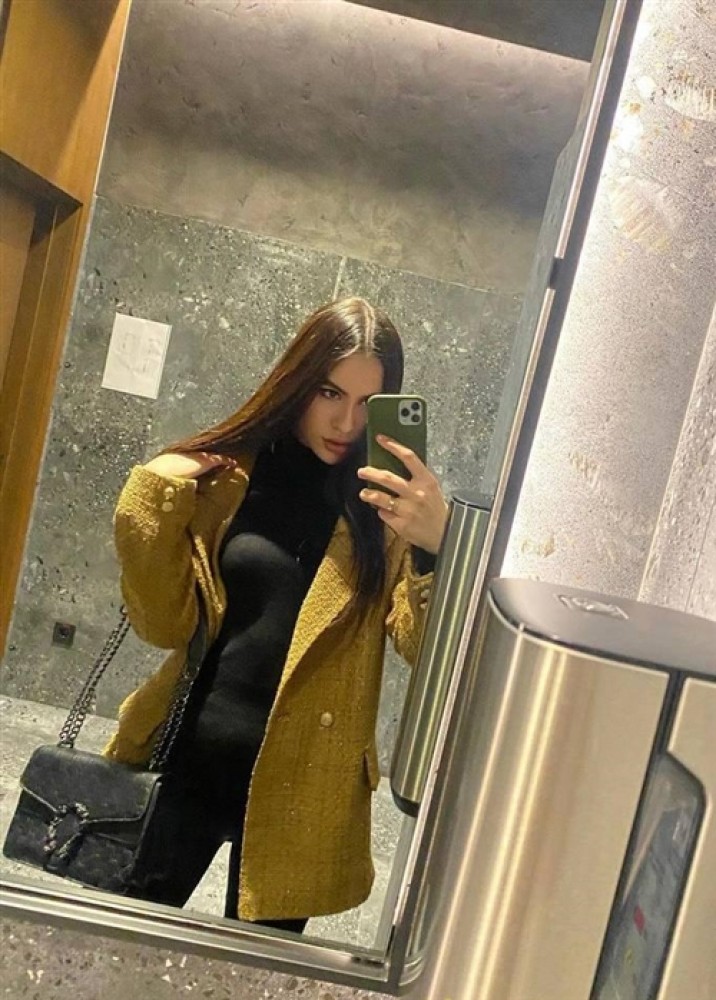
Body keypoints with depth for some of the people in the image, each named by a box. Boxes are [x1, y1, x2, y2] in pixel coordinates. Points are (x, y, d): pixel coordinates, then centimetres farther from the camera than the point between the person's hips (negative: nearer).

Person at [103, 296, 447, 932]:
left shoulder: (391, 504, -5)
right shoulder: (227, 476, -2)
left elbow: (426, 649, -14)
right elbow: (168, 625, -4)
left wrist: (440, 544, -32)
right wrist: (154, 503, -16)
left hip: (301, 784, -1)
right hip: (188, 759, 1)